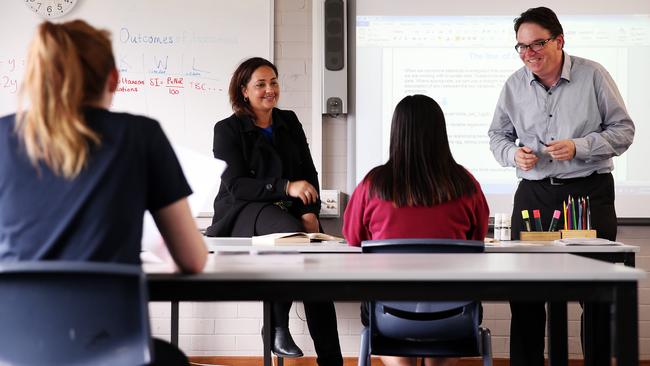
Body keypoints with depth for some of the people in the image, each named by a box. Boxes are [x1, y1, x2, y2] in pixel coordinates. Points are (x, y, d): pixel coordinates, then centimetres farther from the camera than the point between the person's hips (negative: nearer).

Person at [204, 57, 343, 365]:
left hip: (291, 212, 4)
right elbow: (236, 186, -9)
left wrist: (310, 212, -5)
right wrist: (286, 188, -22)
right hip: (243, 213, -4)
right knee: (290, 229, -36)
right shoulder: (227, 130, 2)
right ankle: (277, 326, -21)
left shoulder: (289, 122, 17)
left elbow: (309, 173, 14)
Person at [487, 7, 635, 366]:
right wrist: (513, 154, -7)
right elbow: (497, 135, 15)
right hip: (534, 193, 3)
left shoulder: (593, 75, -4)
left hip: (590, 191, -2)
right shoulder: (514, 85, 5)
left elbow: (623, 130, -1)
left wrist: (578, 147, -15)